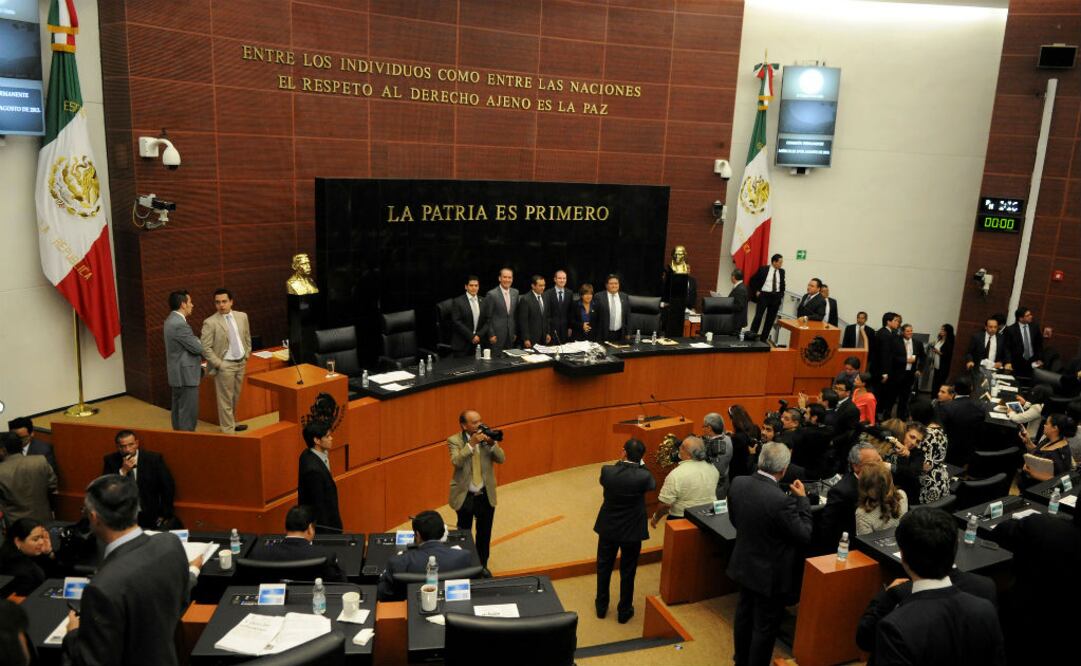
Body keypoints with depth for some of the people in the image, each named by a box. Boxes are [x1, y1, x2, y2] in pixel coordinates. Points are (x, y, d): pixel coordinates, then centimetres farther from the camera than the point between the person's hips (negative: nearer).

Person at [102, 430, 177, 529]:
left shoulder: (154, 459, -4)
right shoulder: (110, 460, 1)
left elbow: (168, 487, 0)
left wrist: (164, 515, -3)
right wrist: (123, 471, -18)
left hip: (151, 514, -1)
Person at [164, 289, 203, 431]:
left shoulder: (172, 320, 11)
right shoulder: (180, 324, -22)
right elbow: (197, 348, -17)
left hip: (178, 374, 11)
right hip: (186, 375, -11)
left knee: (178, 411, 16)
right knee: (188, 413, -4)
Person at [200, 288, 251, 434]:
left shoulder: (242, 316, 3)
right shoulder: (210, 323, -14)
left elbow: (247, 338, 15)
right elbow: (205, 348, -14)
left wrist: (246, 355, 9)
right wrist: (219, 364, -14)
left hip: (241, 363, 5)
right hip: (225, 365, -5)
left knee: (236, 397, 17)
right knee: (226, 400, 1)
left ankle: (232, 423, 32)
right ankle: (228, 430, 10)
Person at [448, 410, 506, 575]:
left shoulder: (488, 437, -2)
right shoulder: (454, 440, -10)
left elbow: (501, 459, -9)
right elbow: (456, 462, -25)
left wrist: (492, 443, -25)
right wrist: (471, 443, -31)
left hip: (486, 496, 3)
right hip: (465, 496, -3)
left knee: (484, 535, 15)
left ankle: (482, 565, 33)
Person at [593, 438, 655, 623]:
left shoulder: (607, 471, -20)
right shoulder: (643, 476, -24)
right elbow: (653, 484, 0)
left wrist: (621, 463, 2)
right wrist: (641, 464, 0)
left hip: (608, 528, 2)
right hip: (632, 531, -2)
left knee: (604, 567, 21)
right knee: (627, 571, 16)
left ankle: (601, 606, 36)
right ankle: (624, 611, 30)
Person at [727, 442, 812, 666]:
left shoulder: (738, 483, -12)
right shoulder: (782, 500, -32)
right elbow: (804, 536, -18)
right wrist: (802, 499, -10)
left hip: (744, 565, 7)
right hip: (770, 573, -7)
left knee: (744, 616, 25)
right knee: (765, 627, 13)